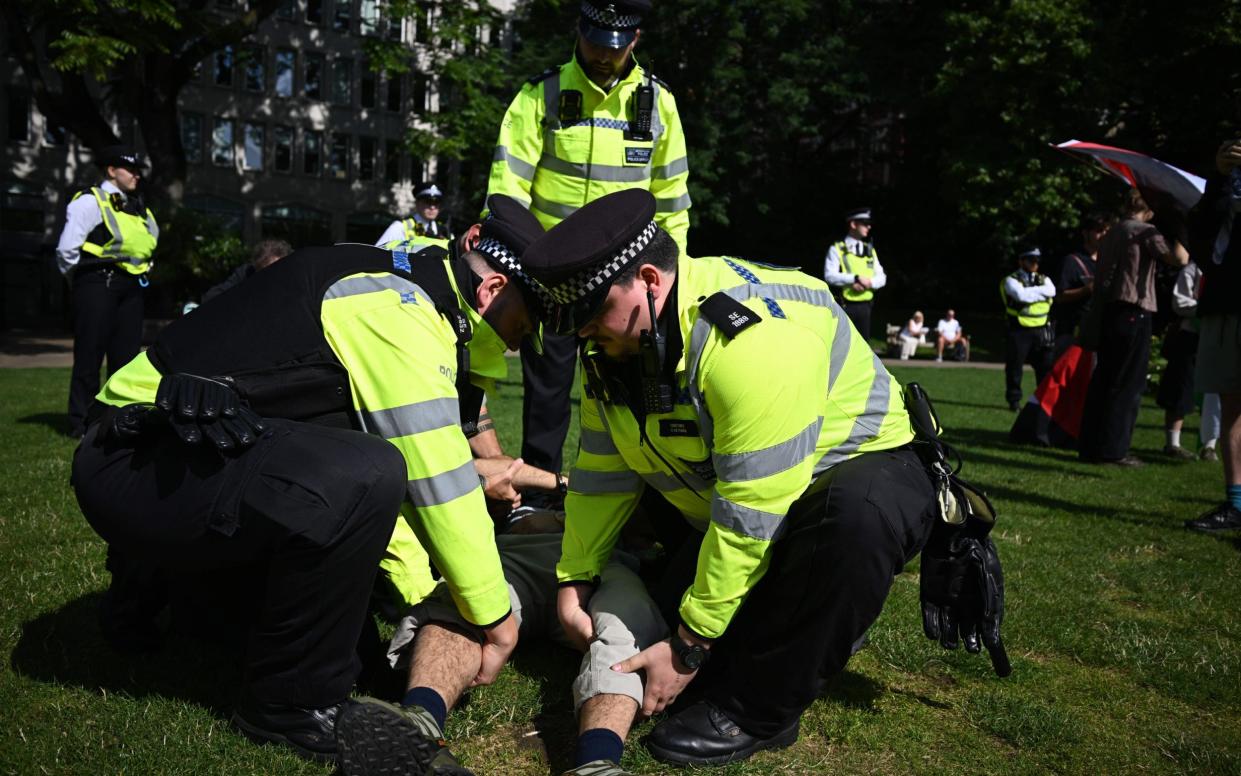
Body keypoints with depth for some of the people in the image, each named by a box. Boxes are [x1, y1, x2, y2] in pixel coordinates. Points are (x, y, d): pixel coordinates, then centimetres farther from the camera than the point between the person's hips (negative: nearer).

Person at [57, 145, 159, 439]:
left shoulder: (137, 207, 18)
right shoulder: (90, 201, -6)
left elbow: (147, 245, 29)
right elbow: (67, 249, -11)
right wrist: (79, 280, 0)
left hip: (131, 287, 7)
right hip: (98, 286, -7)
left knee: (126, 356, 9)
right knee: (90, 355, -4)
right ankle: (81, 423, 1)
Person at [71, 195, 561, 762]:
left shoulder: (396, 288, 13)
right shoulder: (402, 313, -17)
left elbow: (406, 462, 13)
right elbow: (440, 479, -17)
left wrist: (422, 592, 10)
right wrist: (495, 614, -6)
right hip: (135, 462, -10)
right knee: (359, 481, -28)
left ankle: (157, 584, 24)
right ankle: (292, 704, -8)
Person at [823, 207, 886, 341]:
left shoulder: (870, 250, 15)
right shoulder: (837, 249, -2)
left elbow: (881, 278, 11)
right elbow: (830, 276, -14)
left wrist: (869, 282, -11)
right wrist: (856, 278, -21)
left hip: (864, 306, 5)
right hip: (845, 306, -5)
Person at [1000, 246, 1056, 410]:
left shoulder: (1043, 279, 14)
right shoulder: (1011, 280, -1)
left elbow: (1051, 291, -8)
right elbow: (1021, 295, -19)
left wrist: (1030, 293, -14)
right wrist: (1040, 291, -8)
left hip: (1041, 331, 4)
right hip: (1019, 331, -4)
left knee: (1046, 366, 2)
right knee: (1014, 367, 0)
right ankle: (1014, 400, 11)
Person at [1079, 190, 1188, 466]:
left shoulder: (1111, 234, 17)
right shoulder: (1146, 231, -7)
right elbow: (1179, 259, -14)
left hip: (1107, 310, 8)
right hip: (1134, 312, -8)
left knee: (1103, 379, 9)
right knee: (1129, 383, -4)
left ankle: (1090, 446, 10)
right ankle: (1113, 449, -5)